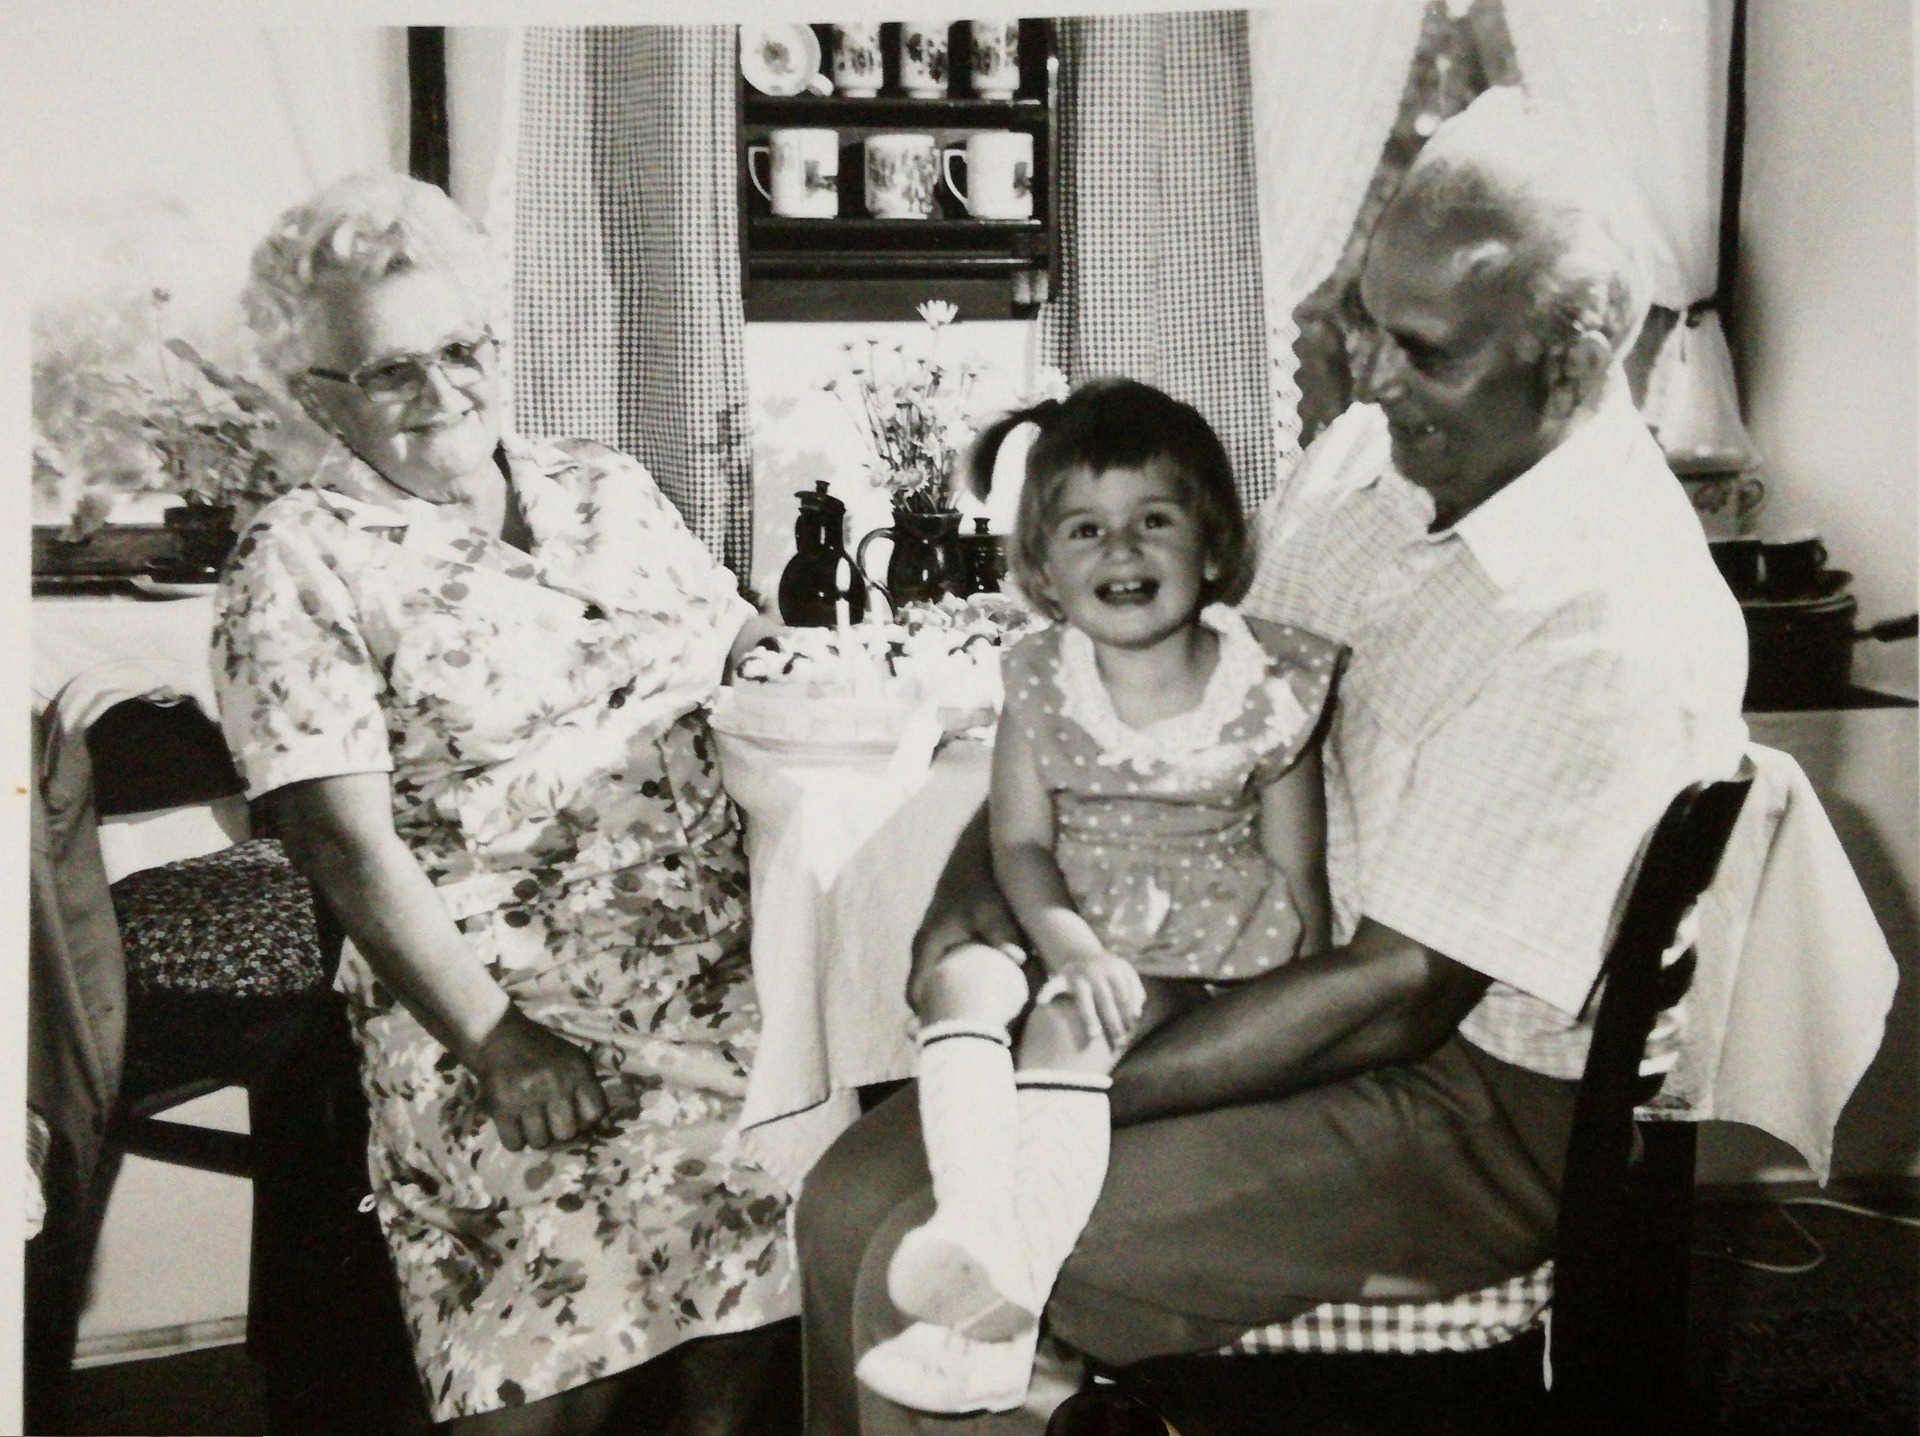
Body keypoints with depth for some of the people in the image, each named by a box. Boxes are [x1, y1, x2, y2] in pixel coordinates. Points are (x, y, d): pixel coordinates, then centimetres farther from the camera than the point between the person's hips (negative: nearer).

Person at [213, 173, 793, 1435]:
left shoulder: (608, 490, 13)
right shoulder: (298, 564, -4)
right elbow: (351, 843, -11)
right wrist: (498, 1043, -16)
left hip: (730, 992, 5)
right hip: (514, 1022, -5)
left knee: (744, 1301, 9)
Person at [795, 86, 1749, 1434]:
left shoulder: (1611, 626, -24)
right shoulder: (1370, 452, 1)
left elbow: (1395, 995, -23)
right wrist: (988, 862, -5)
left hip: (1477, 1115, -7)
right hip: (1276, 998, 8)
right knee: (853, 1196, -2)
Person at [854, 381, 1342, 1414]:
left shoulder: (1266, 688, -2)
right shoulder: (1041, 681, 5)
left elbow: (1298, 878, 1)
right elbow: (1022, 842, 0)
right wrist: (1071, 943, -20)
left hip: (1206, 956, -3)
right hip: (1069, 933, 4)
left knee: (1069, 1026, -33)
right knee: (959, 979, -27)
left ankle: (1004, 1318, -38)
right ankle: (974, 1228, -41)